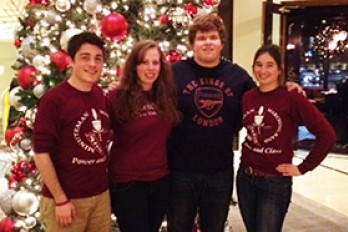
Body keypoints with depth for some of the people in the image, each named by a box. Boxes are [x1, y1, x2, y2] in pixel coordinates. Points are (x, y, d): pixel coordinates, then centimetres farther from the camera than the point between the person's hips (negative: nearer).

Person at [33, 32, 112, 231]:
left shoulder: (102, 96, 5)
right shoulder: (53, 99, -14)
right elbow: (41, 153, -14)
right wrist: (60, 200, -13)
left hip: (101, 195, 6)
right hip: (67, 199, -5)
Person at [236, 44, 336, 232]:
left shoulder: (292, 97, -12)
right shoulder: (247, 97, 1)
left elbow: (327, 134, -15)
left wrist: (303, 168, -12)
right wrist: (246, 152, 5)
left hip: (275, 182, -4)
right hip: (245, 178, 5)